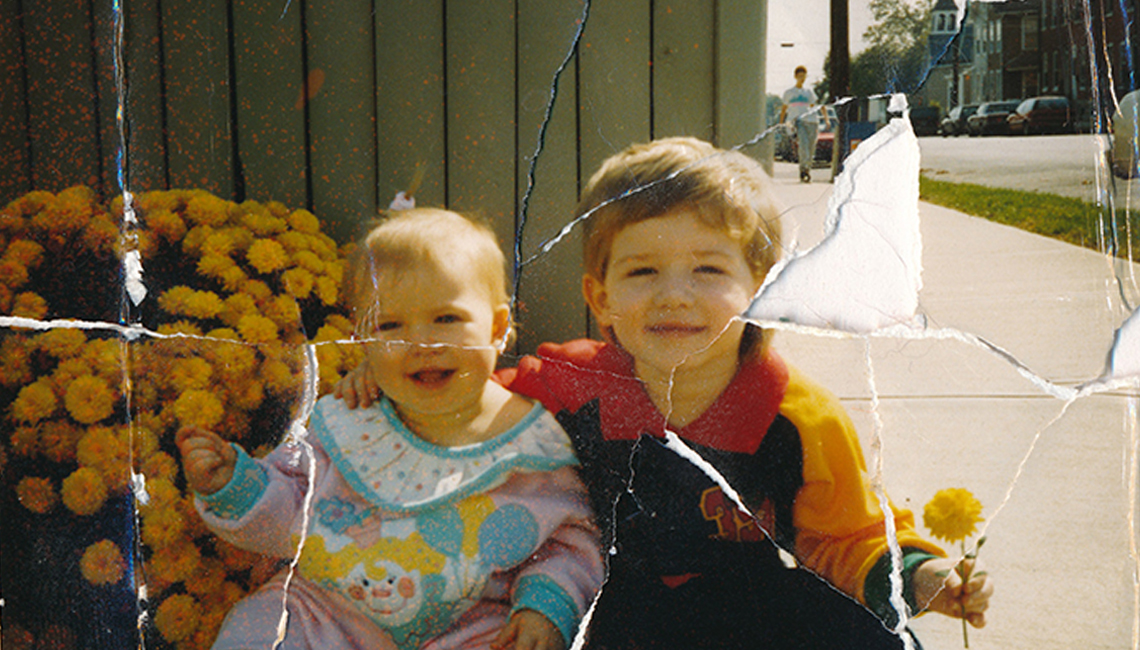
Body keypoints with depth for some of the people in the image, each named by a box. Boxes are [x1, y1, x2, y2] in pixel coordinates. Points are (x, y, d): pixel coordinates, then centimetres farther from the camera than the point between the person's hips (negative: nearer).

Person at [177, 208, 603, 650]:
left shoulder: (536, 444, -8)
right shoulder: (345, 424, -1)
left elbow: (573, 537, 3)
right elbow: (285, 516, 6)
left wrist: (546, 605, -13)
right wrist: (232, 484, -10)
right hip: (330, 612, 2)